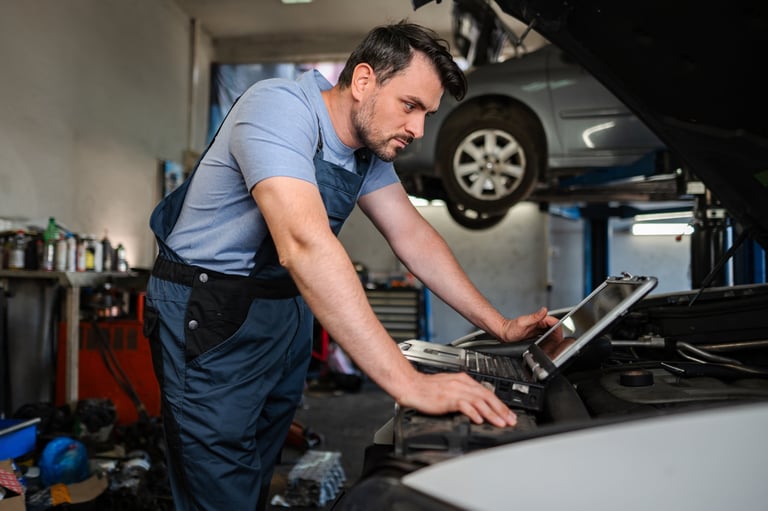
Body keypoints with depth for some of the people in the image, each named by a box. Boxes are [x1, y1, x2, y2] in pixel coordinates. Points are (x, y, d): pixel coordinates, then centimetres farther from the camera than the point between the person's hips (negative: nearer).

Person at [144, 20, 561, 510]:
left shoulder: (370, 145, 2)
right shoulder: (279, 107, -25)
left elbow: (413, 236, 6)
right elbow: (305, 244, -39)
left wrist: (501, 326, 1)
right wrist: (409, 383, -42)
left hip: (288, 309, 8)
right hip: (211, 315, -7)